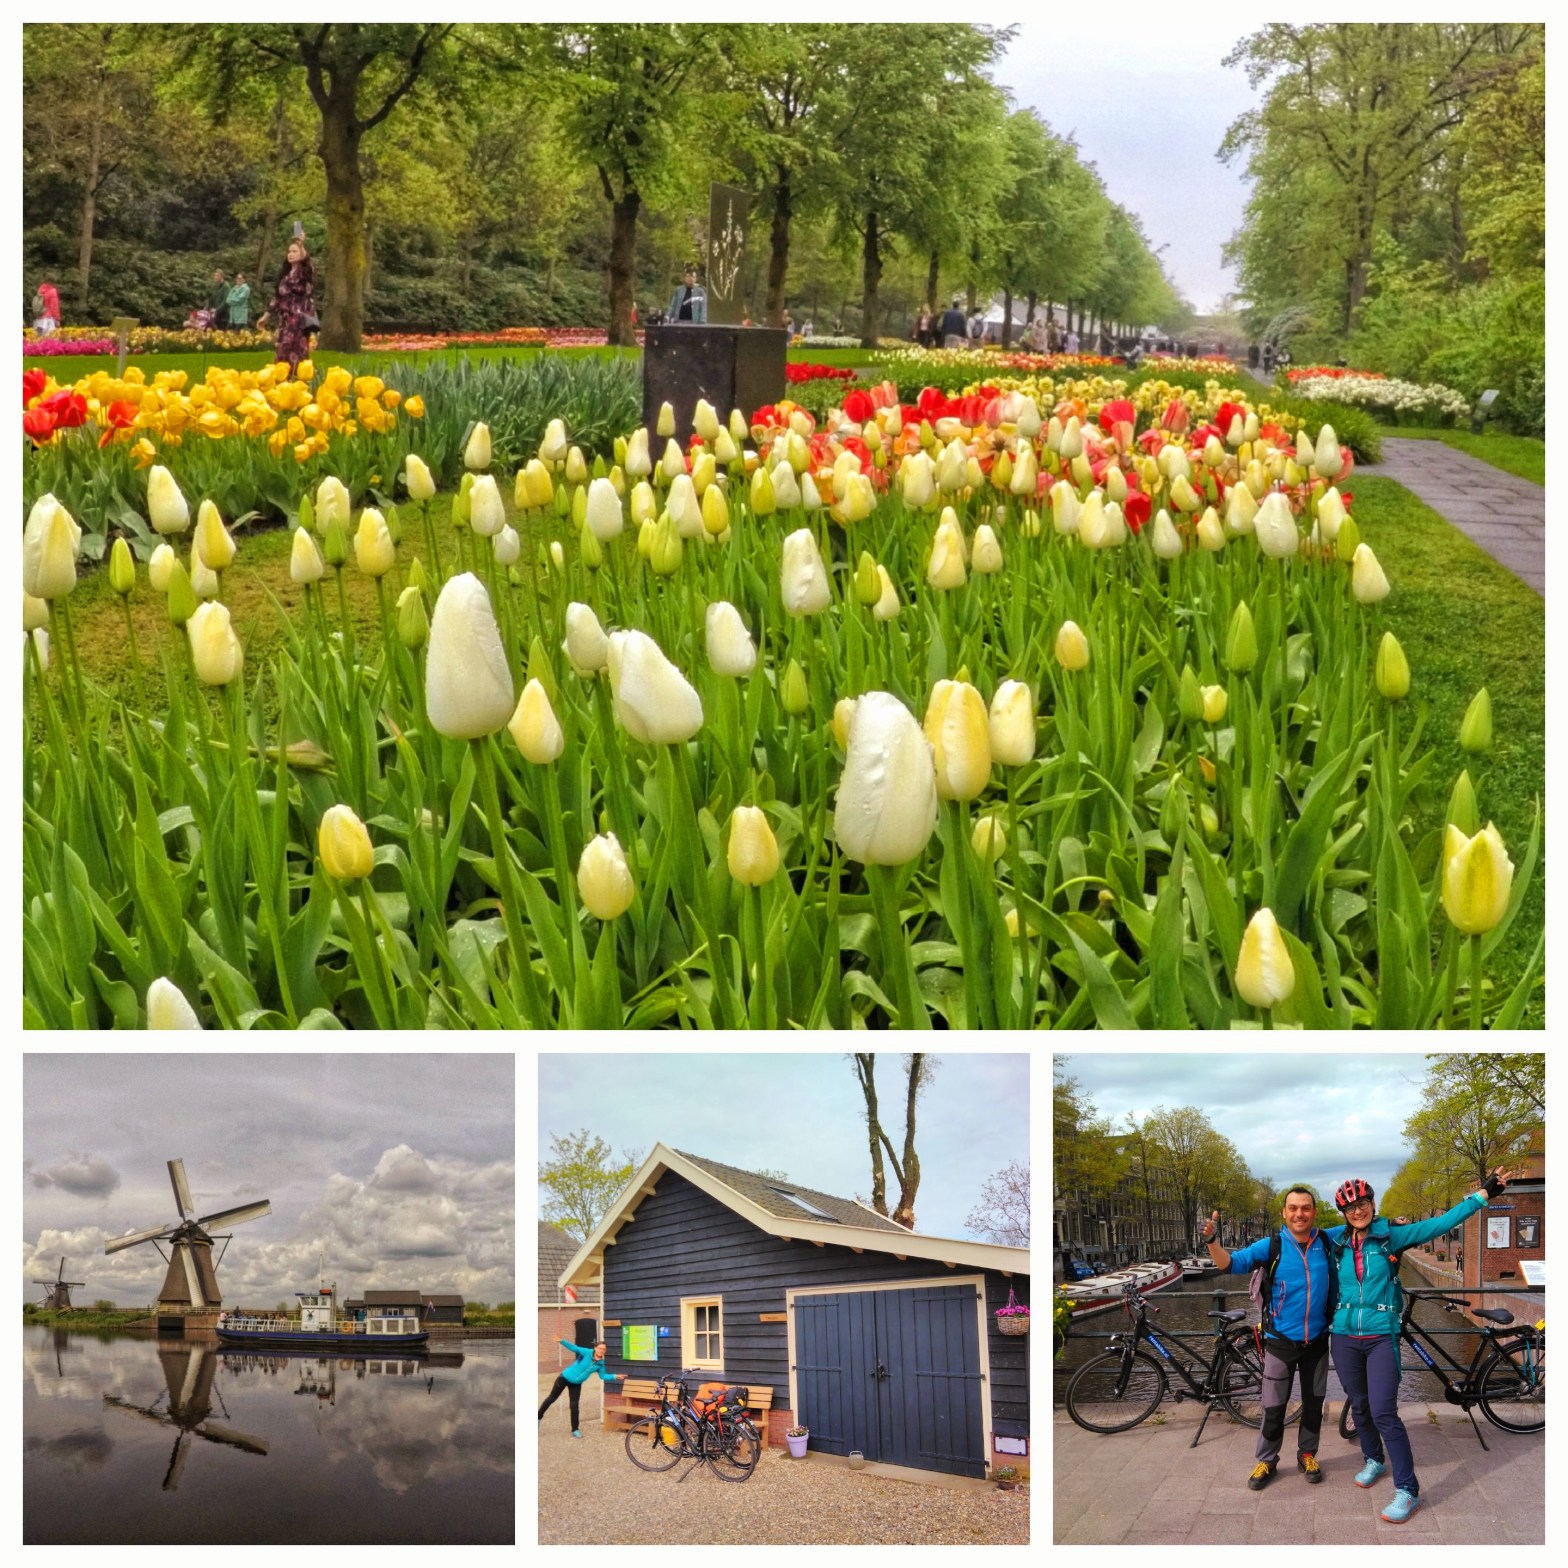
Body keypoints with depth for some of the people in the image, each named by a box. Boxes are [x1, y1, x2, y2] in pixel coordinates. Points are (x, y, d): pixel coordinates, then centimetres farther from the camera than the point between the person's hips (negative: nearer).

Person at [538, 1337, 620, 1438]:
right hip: (565, 1377, -3)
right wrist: (561, 1341, -44)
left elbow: (603, 1375, 4)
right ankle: (539, 1416, 30)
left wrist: (614, 1376, -9)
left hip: (576, 1384, 3)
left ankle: (575, 1430, 14)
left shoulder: (600, 1363, -8)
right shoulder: (587, 1353, -22)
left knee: (574, 1406, 0)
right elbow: (574, 1348, -31)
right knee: (552, 1398, 10)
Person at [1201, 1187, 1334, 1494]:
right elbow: (1232, 1263, -17)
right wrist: (1213, 1241, -36)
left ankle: (1307, 1454, 32)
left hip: (1316, 1341, 2)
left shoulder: (1327, 1243, -5)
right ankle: (1266, 1461, 18)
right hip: (1281, 1342, -2)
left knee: (1313, 1403, 14)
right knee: (1274, 1407, 3)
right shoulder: (1271, 1246, -12)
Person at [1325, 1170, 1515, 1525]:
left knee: (1383, 1413, -11)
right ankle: (1373, 1461, 39)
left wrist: (1484, 1193, -9)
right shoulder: (1338, 1245, 4)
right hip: (1345, 1337, 4)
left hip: (1381, 1336, -3)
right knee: (1359, 1406, 15)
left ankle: (1408, 1490, -5)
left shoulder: (1390, 1237, -4)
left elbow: (1440, 1224, -6)